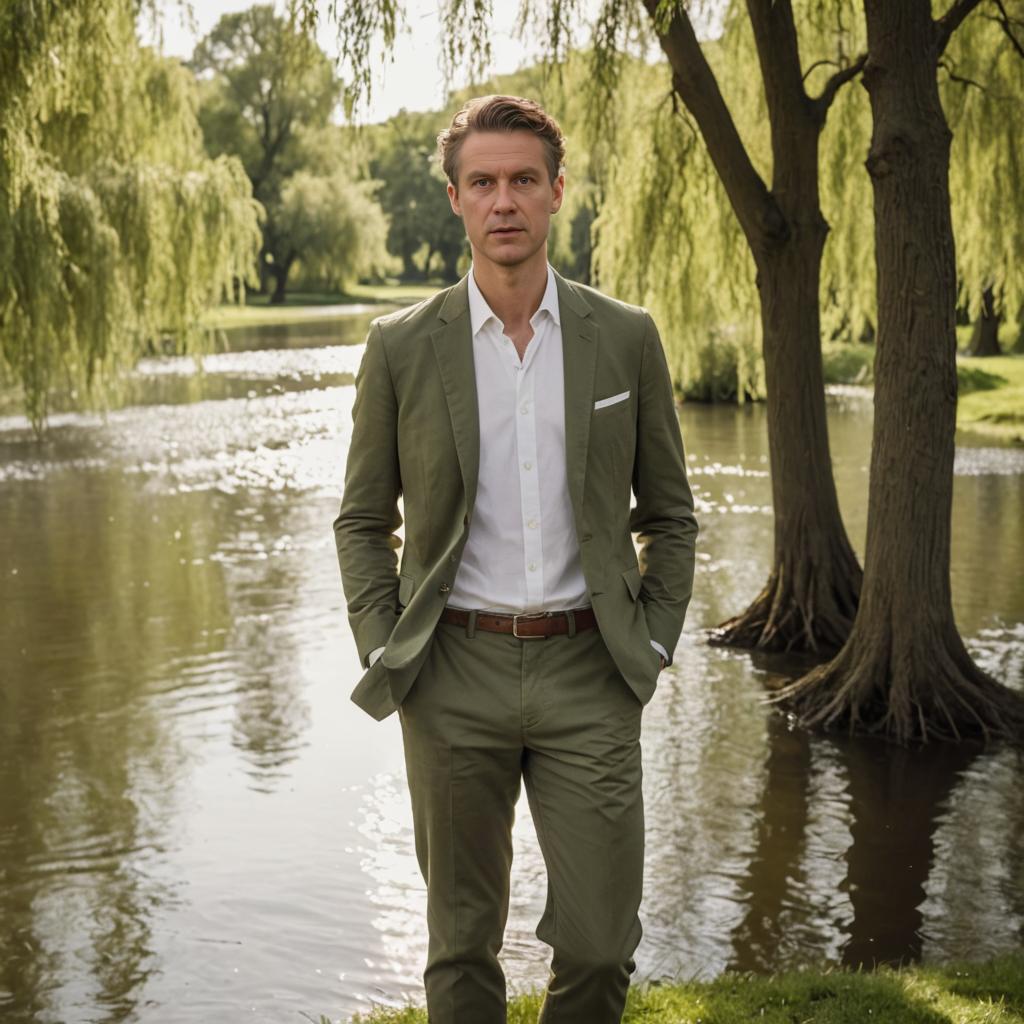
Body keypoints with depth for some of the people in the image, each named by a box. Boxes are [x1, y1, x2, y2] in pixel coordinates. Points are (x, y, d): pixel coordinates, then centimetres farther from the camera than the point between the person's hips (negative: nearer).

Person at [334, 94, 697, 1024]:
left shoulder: (626, 338, 3)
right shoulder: (402, 346, 1)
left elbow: (669, 511, 11)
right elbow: (362, 519, 9)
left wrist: (651, 645, 2)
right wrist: (385, 652, -1)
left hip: (587, 672, 0)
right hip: (453, 675, 0)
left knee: (600, 945, 2)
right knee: (462, 943, 10)